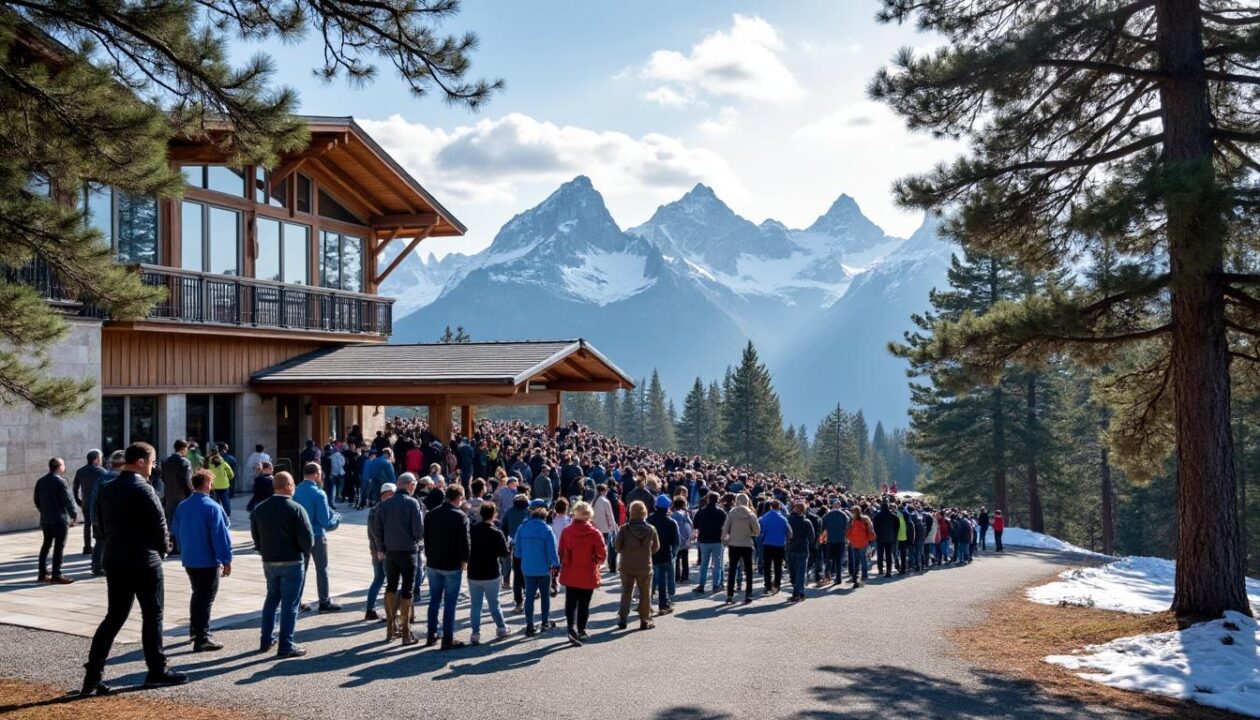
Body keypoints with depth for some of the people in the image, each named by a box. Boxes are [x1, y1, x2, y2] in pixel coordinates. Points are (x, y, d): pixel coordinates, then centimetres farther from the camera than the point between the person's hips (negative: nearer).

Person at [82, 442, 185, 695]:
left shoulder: (107, 489, 9)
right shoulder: (143, 489, -15)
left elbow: (102, 523, 12)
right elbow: (159, 523, -14)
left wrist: (116, 547, 15)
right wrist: (161, 550, 3)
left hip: (114, 560, 7)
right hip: (144, 561, -7)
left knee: (114, 616, 11)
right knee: (152, 615, 5)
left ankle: (93, 676, 6)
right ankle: (157, 671, 13)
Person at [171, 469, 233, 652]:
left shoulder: (182, 506, 4)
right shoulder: (212, 507, -19)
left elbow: (175, 531, 14)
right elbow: (220, 535, -19)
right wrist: (226, 560, -12)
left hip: (189, 560, 7)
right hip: (208, 561, -7)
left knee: (197, 594, 23)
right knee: (206, 598, -1)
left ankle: (195, 629, 35)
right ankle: (201, 639, 0)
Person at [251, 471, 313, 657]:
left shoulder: (259, 509, 4)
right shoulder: (295, 509, -16)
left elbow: (255, 536, 12)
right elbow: (307, 539, -18)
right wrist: (305, 552, 2)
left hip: (268, 562, 6)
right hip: (292, 562, -6)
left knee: (272, 599, 21)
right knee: (290, 603, 1)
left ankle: (266, 641, 26)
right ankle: (286, 646, 2)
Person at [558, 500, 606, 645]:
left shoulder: (566, 531, -7)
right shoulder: (595, 533, -14)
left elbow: (561, 552, 0)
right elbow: (602, 554, -11)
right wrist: (595, 563, 8)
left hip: (570, 574, 1)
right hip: (588, 575, -1)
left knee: (571, 603, 7)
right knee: (584, 604, 14)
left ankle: (572, 628, -13)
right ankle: (581, 631, 23)